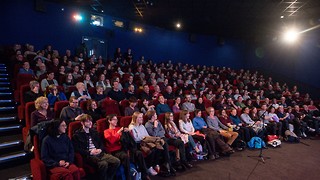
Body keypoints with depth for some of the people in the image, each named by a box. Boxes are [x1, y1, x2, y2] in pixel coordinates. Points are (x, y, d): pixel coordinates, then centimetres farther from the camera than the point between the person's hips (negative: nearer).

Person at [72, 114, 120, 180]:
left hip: (99, 153, 6)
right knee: (103, 164, -34)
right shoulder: (77, 135, 1)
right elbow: (77, 149, -7)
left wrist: (100, 149, -2)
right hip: (88, 156, -6)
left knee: (117, 161, -14)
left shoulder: (94, 132, 20)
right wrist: (90, 152, -16)